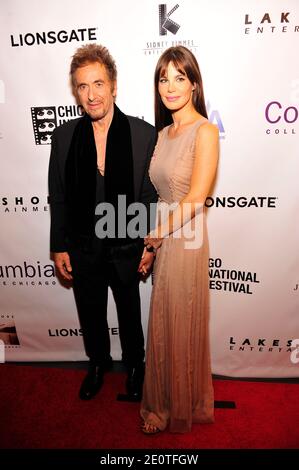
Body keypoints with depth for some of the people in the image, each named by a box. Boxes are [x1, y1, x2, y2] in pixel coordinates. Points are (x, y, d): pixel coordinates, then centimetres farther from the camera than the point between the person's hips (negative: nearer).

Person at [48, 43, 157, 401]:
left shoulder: (144, 134, -11)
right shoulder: (64, 136, -5)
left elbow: (152, 195, -7)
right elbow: (58, 197, -1)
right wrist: (60, 247, -1)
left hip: (127, 247, -2)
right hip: (83, 249, 2)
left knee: (130, 315, 20)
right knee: (91, 316, 22)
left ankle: (134, 365, 49)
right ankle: (98, 363, 52)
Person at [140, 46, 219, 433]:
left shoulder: (204, 131, -12)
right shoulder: (164, 132, 11)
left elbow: (195, 199, -18)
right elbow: (159, 189, 11)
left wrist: (157, 232, -9)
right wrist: (151, 239, 3)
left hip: (185, 241, -7)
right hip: (161, 241, 7)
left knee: (182, 327, 11)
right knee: (163, 325, 19)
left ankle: (183, 408, 39)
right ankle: (166, 402, 45)